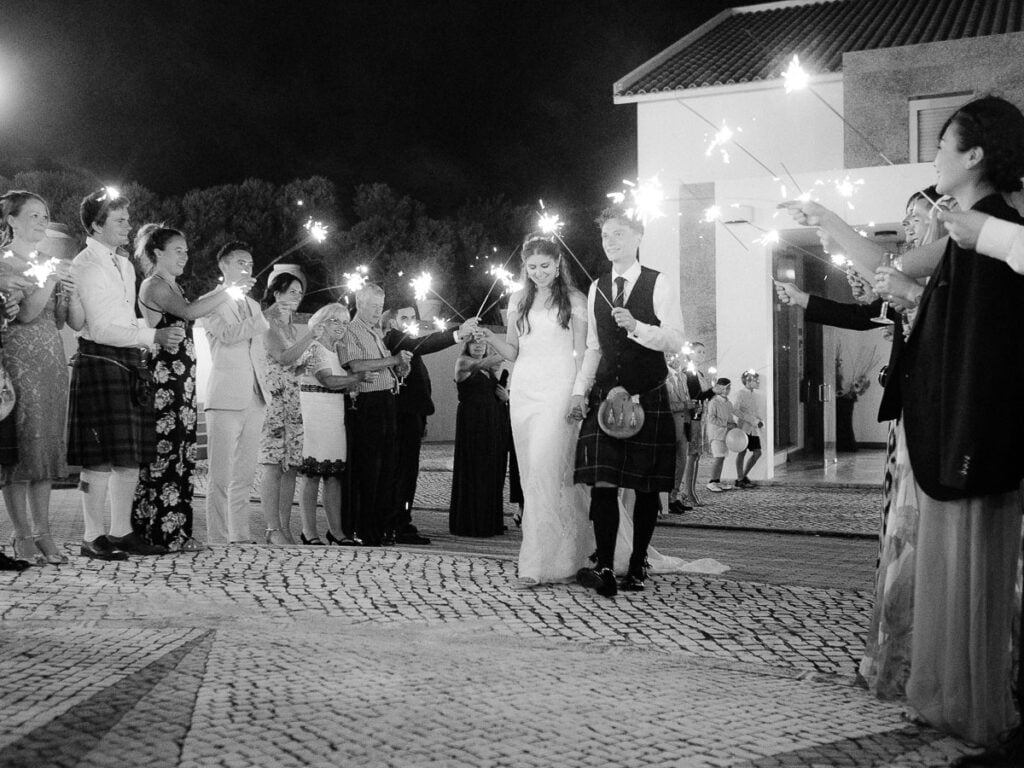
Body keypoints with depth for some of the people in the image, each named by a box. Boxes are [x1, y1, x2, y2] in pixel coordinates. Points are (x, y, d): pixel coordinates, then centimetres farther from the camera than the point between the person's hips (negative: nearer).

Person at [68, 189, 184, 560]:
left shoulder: (125, 265, 19)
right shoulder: (84, 266, -9)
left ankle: (121, 532, 18)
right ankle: (93, 538, 3)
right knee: (102, 458, -6)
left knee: (132, 455, 9)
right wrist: (153, 335, -19)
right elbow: (100, 329, -16)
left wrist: (162, 336, 11)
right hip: (100, 361, -8)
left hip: (131, 362, 8)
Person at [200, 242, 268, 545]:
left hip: (254, 398, 6)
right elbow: (227, 334, -15)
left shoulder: (253, 305, 23)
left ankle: (241, 537, 11)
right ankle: (218, 539, -5)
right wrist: (261, 323, -4)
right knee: (221, 477, -8)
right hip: (225, 398, -6)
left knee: (244, 475, 7)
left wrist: (264, 382, 15)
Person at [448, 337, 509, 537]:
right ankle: (470, 523, 0)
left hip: (493, 424, 7)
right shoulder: (463, 362, -1)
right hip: (472, 421, -7)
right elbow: (482, 364, -22)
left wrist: (505, 397, 3)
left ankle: (489, 522, 11)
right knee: (472, 473, -5)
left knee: (493, 473, 5)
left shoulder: (490, 370, 20)